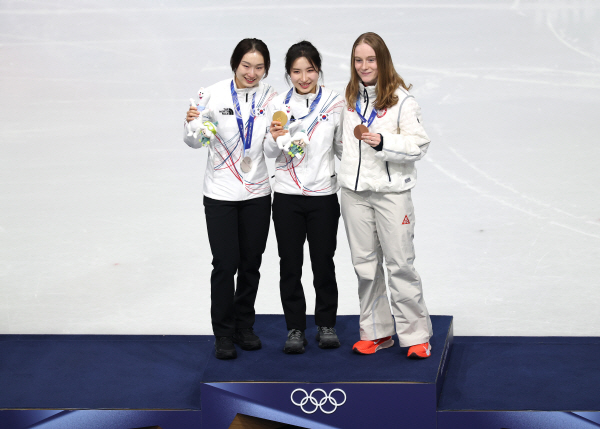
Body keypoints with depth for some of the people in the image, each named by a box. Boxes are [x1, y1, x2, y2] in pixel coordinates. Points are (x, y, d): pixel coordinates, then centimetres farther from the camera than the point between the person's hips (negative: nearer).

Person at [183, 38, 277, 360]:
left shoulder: (270, 97, 0)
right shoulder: (214, 94, -7)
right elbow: (195, 142, 1)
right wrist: (192, 124, -20)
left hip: (257, 193, 3)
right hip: (221, 193, -3)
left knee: (251, 264, 10)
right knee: (226, 264, -5)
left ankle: (244, 327, 26)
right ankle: (223, 335, 8)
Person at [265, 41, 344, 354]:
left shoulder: (334, 102, -1)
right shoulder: (279, 104, 0)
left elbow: (342, 147, 7)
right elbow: (270, 153, 4)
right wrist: (275, 138, -16)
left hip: (323, 195, -1)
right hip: (287, 195, 1)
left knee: (323, 261, 6)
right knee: (290, 264, 5)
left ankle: (326, 324, 22)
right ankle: (295, 327, 17)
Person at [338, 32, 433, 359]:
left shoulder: (401, 99, -7)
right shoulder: (350, 99, 11)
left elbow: (419, 145, -11)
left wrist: (383, 142, -22)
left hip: (392, 191, -5)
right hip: (354, 192, 6)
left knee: (400, 263, -5)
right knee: (365, 264, 9)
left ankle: (416, 336, 4)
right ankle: (376, 332, 19)